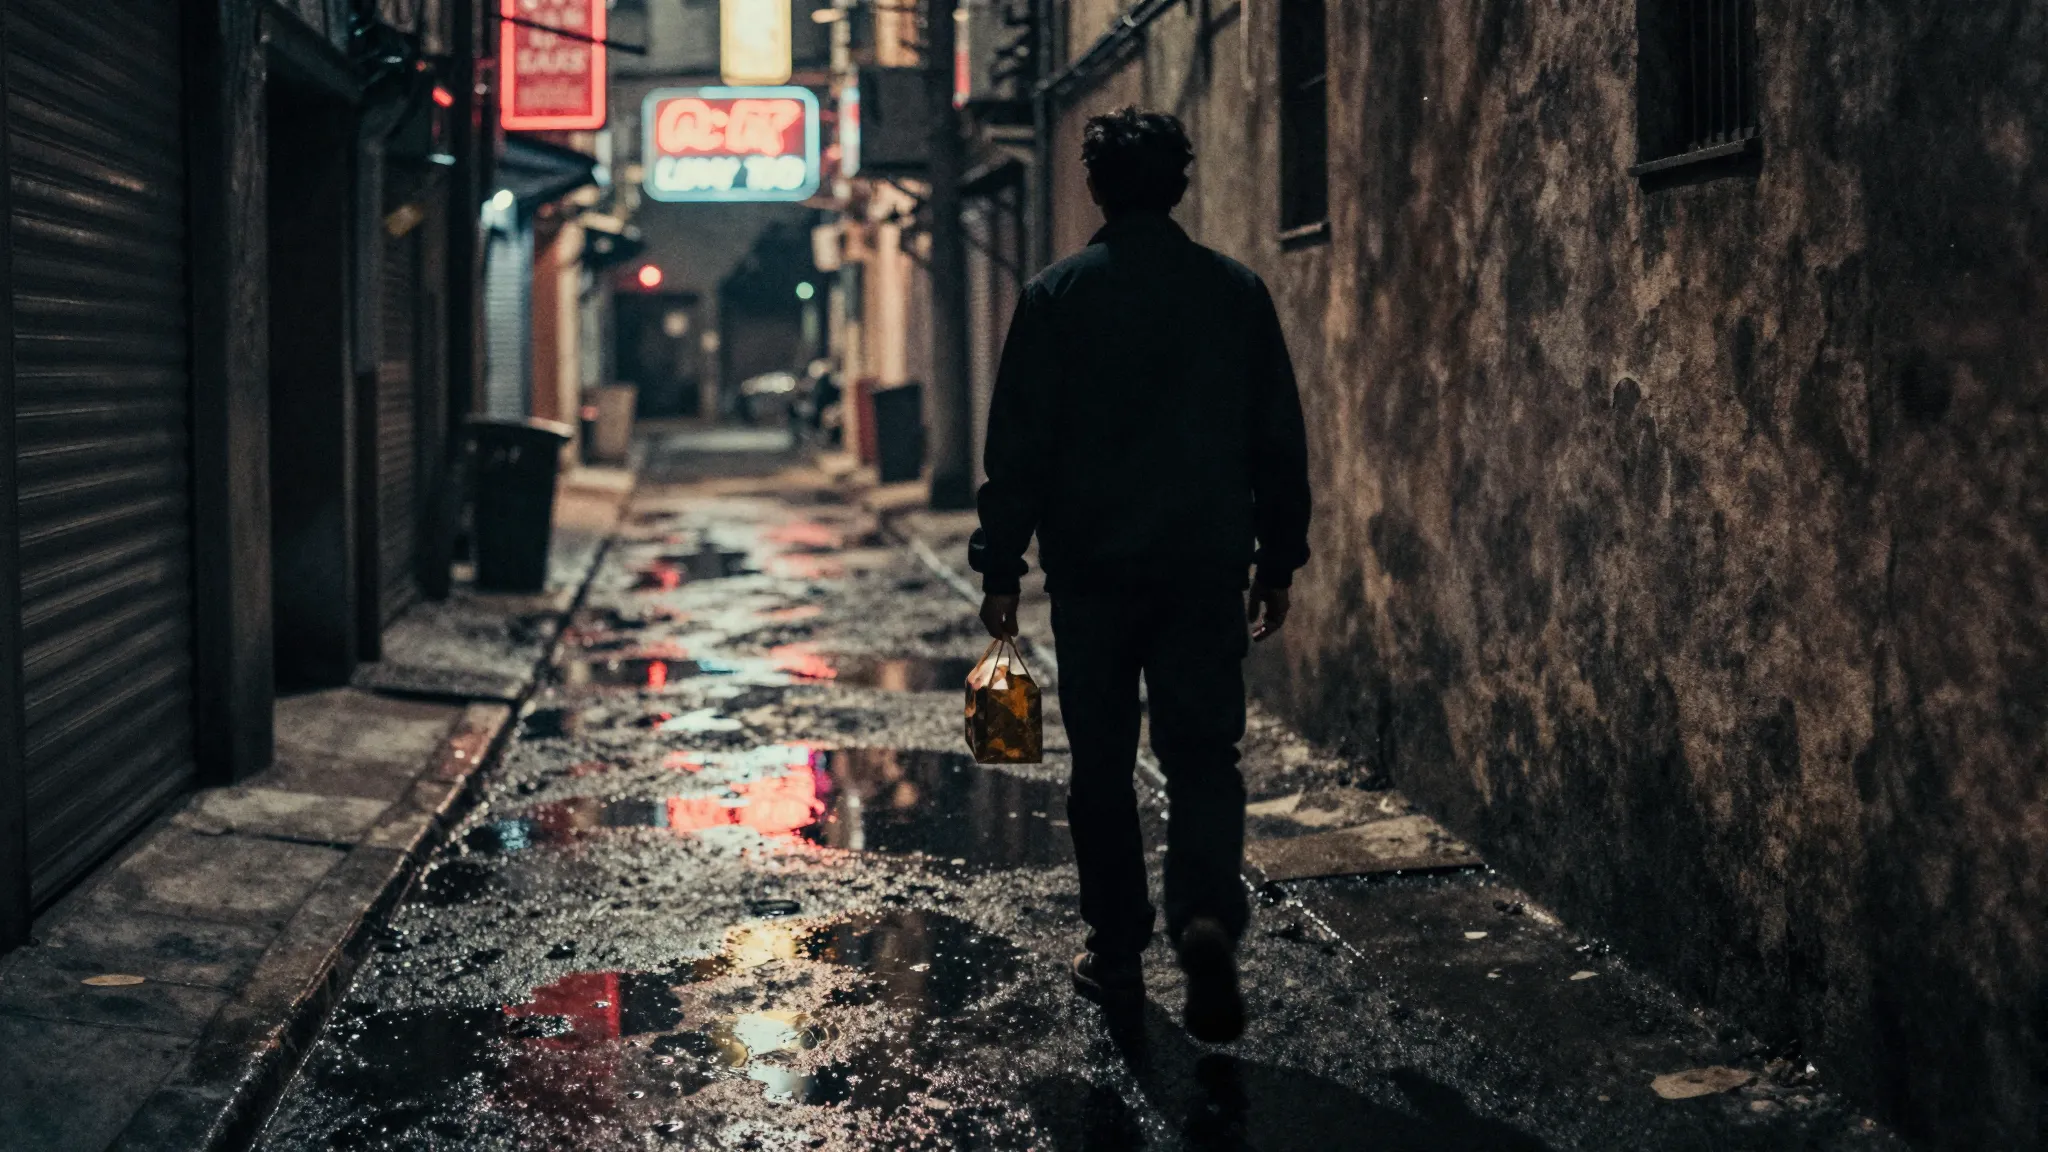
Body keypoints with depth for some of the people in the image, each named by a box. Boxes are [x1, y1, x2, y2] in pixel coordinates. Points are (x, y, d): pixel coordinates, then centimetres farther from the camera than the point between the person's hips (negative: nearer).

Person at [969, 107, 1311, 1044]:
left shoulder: (1057, 296, -4)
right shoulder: (1238, 292, 3)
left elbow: (1019, 442, -4)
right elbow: (1281, 441, 7)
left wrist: (1001, 565, 2)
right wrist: (1279, 562, 15)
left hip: (1092, 570, -1)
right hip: (1208, 568, 1)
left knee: (1102, 766, 10)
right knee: (1203, 755, 6)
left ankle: (1117, 953, 17)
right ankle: (1207, 916, -17)